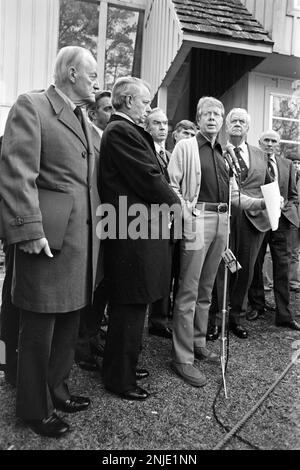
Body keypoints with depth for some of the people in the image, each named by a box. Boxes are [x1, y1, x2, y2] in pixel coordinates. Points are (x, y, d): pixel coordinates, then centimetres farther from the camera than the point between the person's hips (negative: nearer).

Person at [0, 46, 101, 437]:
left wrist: (97, 231, 11)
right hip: (50, 241, -8)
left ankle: (56, 389, 38)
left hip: (84, 240, 8)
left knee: (69, 323, 17)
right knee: (39, 329, 7)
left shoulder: (83, 118, 19)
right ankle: (35, 409, 27)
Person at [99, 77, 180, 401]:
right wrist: (176, 205, -3)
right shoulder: (122, 131, -13)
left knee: (130, 307, 19)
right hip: (134, 236, -11)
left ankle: (122, 366, 36)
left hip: (131, 233, 11)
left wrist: (170, 201, 10)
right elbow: (149, 178, -17)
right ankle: (120, 380, 20)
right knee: (131, 309, 2)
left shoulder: (121, 130, 19)